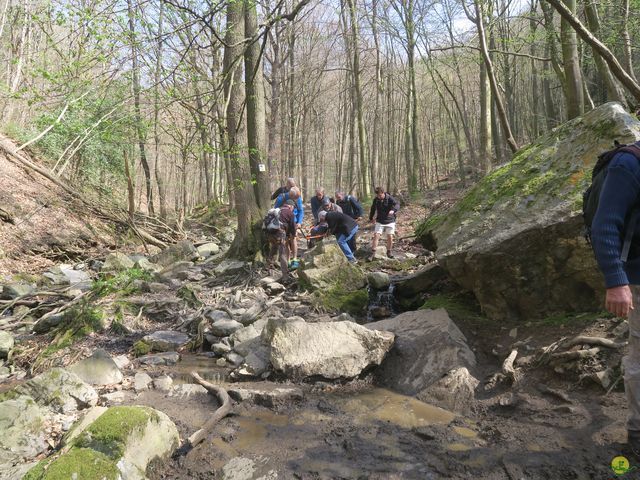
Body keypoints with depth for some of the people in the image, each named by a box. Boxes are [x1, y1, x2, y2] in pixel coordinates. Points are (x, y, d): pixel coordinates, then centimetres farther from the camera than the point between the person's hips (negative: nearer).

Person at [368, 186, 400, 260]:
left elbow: (397, 204, -30)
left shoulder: (390, 198, -13)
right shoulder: (376, 199, 0)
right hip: (379, 221, 2)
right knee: (376, 235, -9)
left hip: (390, 221, -2)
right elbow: (373, 209, 18)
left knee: (390, 237, -3)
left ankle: (389, 252, 19)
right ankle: (373, 254, -6)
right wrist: (371, 218, 27)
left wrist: (393, 210, -51)